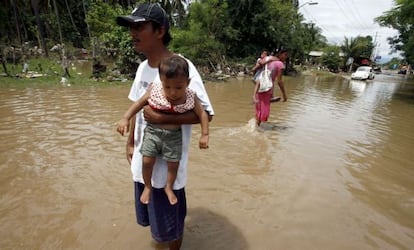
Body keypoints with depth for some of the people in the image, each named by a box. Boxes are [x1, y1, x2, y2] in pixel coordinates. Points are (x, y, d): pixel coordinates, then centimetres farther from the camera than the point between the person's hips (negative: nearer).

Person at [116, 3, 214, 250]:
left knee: (170, 222, 14)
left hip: (168, 162, -7)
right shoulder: (142, 67, 5)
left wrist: (162, 118, -26)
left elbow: (206, 113, -20)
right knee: (152, 216, 26)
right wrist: (130, 143, 13)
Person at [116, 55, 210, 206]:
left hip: (174, 136, 0)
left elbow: (202, 114, -5)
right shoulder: (154, 92, -14)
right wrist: (125, 118, -7)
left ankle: (169, 188, 35)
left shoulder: (190, 98, -15)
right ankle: (147, 186, 28)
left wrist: (205, 135, -10)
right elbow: (139, 103, -1)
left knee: (173, 164, 6)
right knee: (147, 161, -1)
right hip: (153, 132, 0)